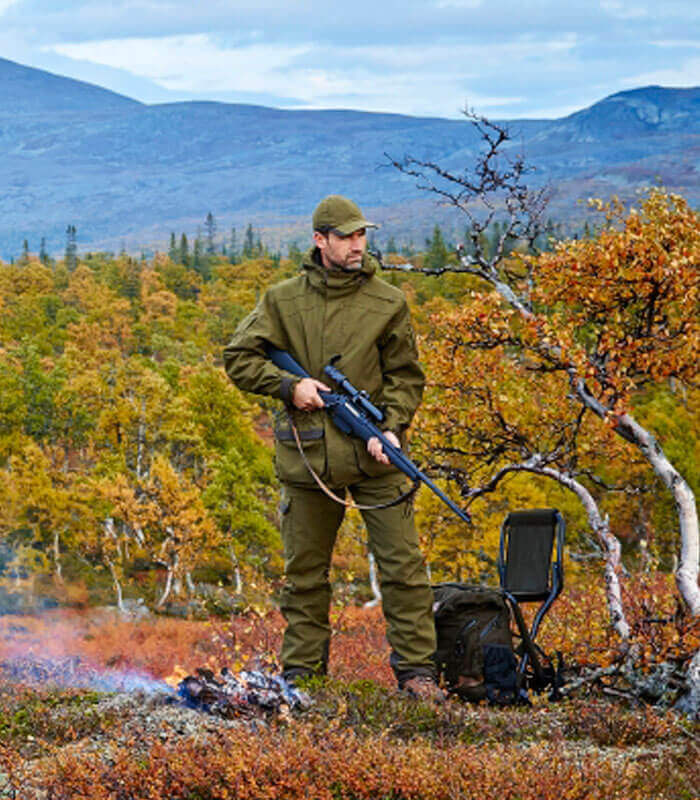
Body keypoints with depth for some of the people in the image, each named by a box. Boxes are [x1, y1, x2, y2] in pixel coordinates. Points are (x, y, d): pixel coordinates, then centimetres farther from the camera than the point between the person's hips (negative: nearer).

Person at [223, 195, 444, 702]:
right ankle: (300, 674, 18)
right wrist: (289, 386, -8)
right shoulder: (283, 300, 4)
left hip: (373, 457, -1)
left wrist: (391, 428, -11)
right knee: (305, 573, 9)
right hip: (307, 457, 1)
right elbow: (239, 358, 6)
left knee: (403, 565, -5)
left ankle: (416, 671, 0)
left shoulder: (388, 303, 3)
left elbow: (406, 377, 5)